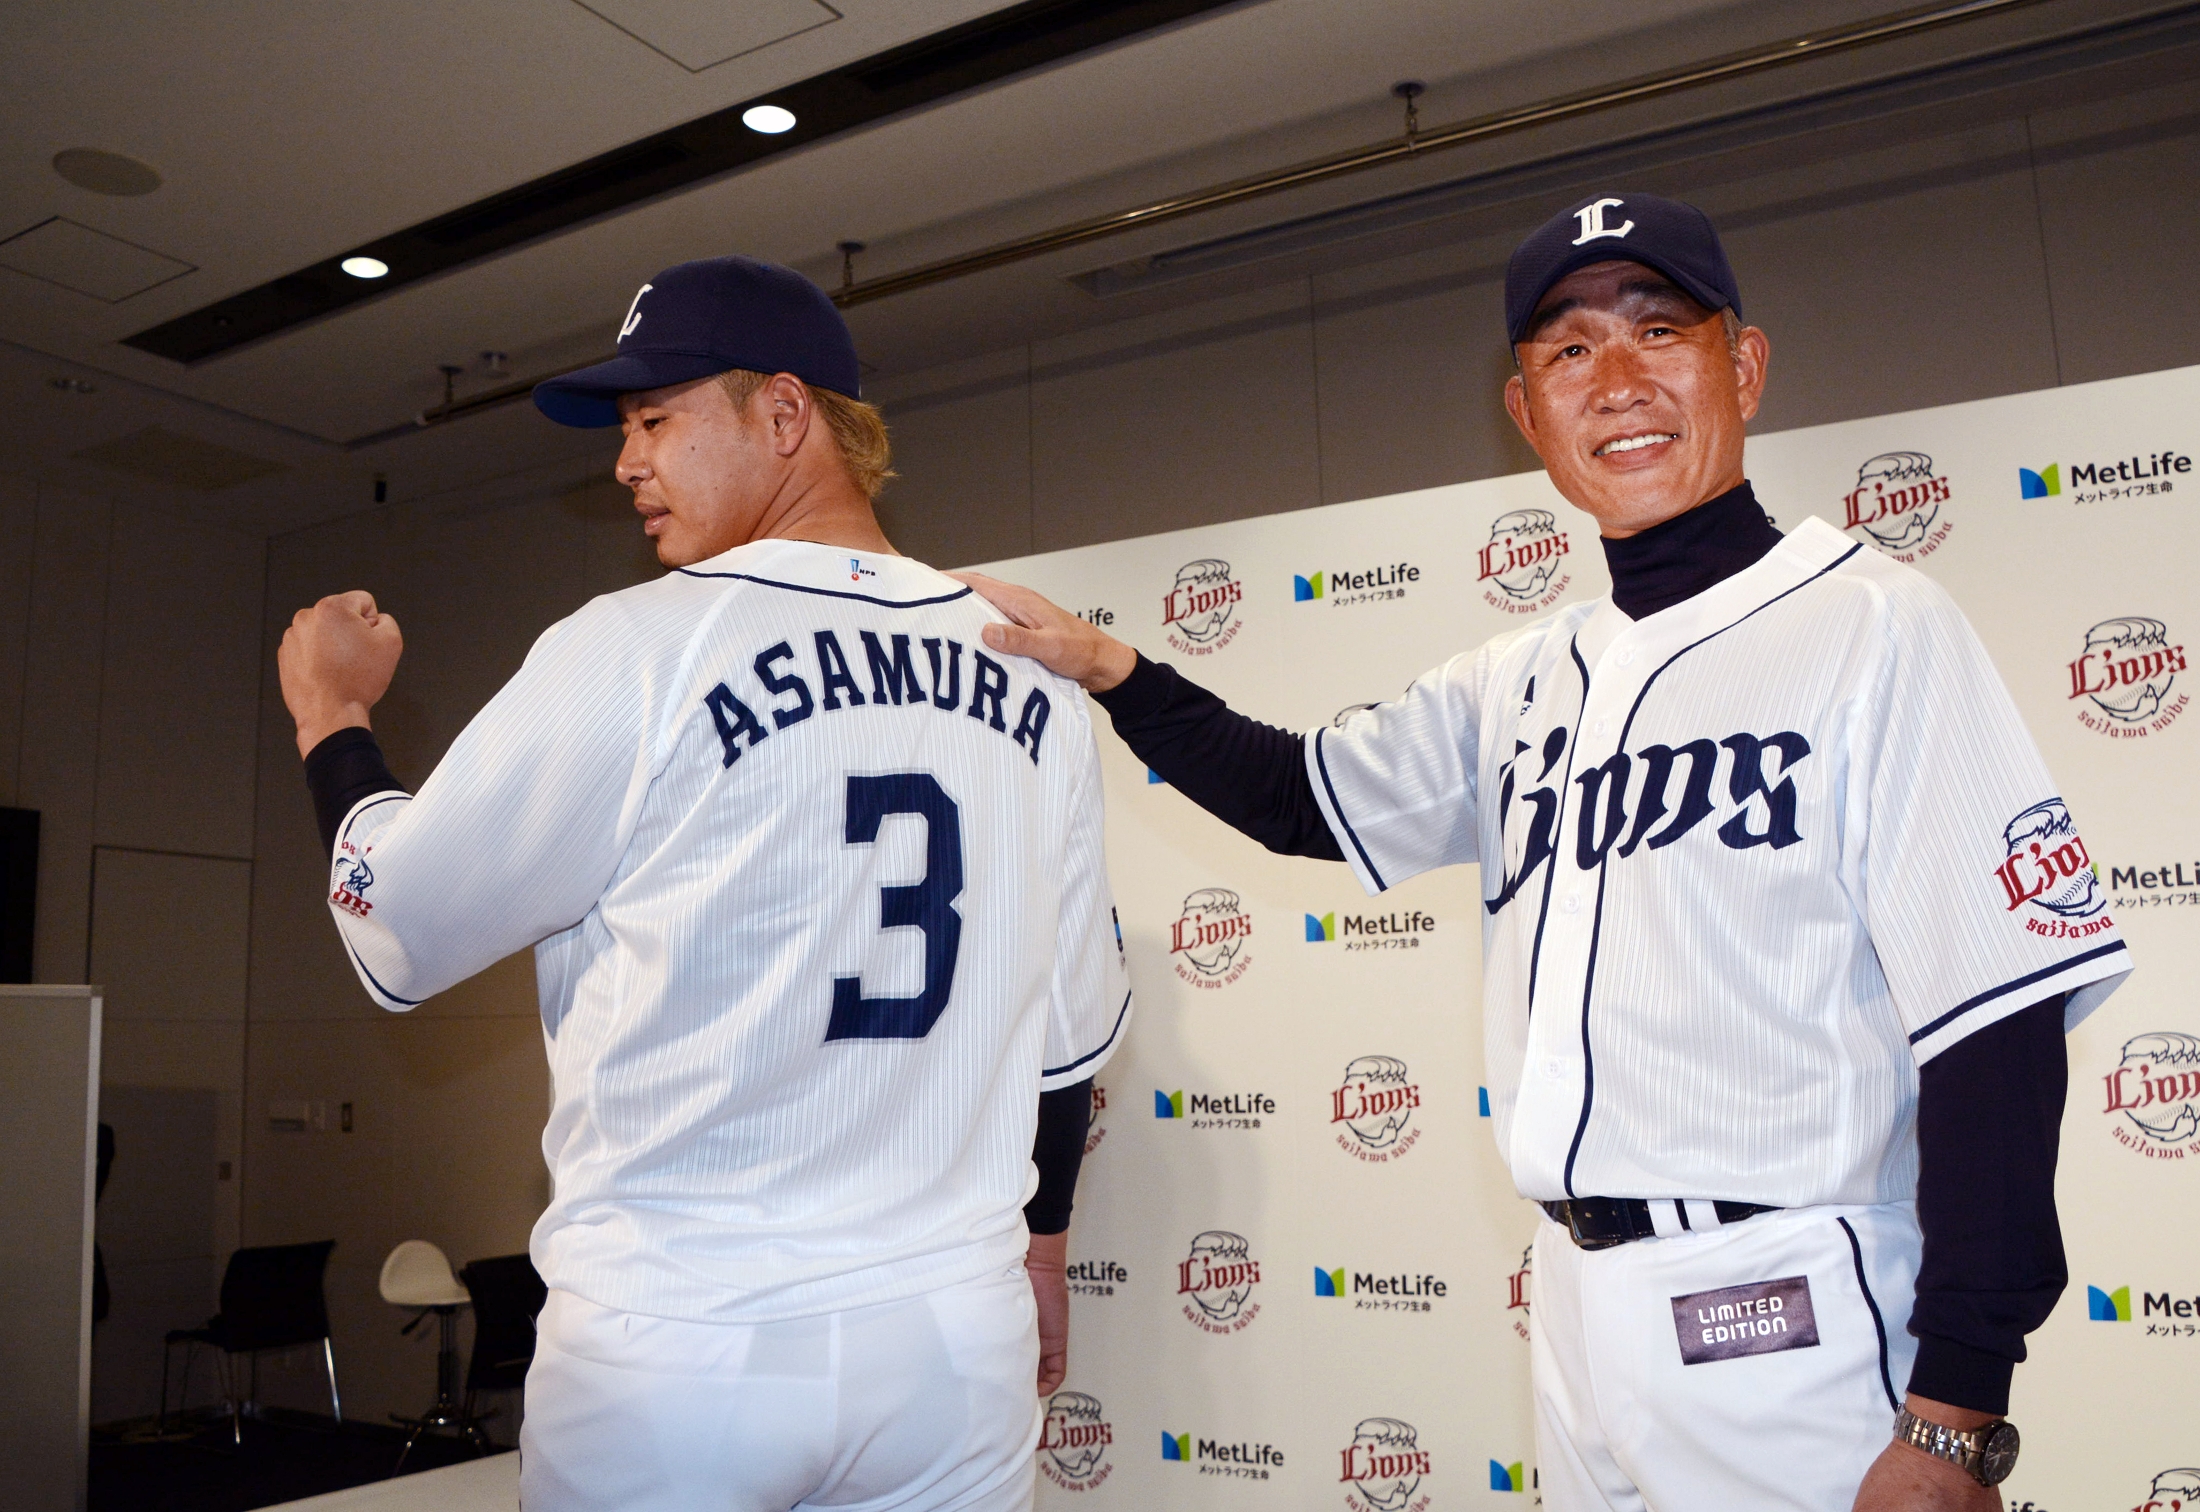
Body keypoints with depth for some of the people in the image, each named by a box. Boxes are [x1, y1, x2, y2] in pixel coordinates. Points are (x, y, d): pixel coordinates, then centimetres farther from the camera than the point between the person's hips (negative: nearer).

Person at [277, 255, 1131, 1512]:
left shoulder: (634, 655, -13)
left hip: (676, 1346, -3)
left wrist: (333, 720, 16)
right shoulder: (1030, 678, 0)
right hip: (958, 1337, 4)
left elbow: (401, 936, -1)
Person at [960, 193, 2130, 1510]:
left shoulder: (1873, 626, -9)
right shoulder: (1521, 686, 9)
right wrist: (1111, 671, 6)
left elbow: (1996, 1021, -13)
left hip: (1792, 1334, -5)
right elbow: (1303, 798, 19)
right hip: (1579, 1324, 6)